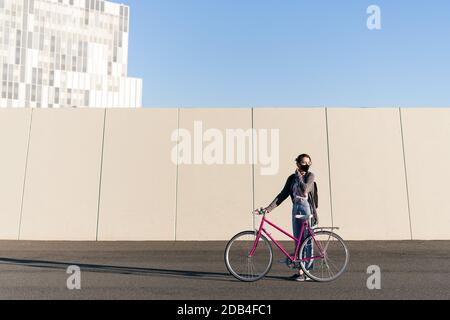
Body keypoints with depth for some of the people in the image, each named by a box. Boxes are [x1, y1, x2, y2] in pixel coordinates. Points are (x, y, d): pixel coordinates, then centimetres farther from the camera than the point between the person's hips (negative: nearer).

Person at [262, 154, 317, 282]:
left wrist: (298, 175, -10)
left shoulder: (310, 175, -4)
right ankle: (300, 270, 20)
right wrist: (269, 208, -3)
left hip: (307, 209, -5)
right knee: (298, 241, 9)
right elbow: (283, 195, 5)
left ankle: (305, 272, 6)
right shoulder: (292, 178, 9)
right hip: (296, 209, 5)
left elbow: (304, 190, -21)